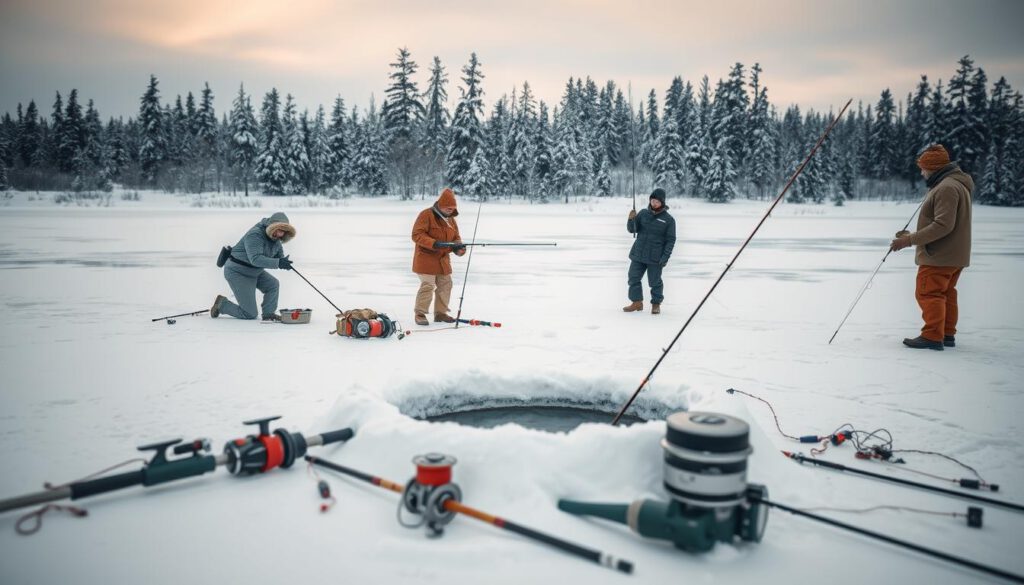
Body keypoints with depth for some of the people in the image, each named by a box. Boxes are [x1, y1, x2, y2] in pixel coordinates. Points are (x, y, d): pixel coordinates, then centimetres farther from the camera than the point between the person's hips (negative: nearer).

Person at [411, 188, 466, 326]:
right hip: (426, 258, -8)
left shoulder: (450, 218, 8)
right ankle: (420, 314, 0)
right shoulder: (426, 215, -14)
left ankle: (440, 313, 21)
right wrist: (434, 243, -31)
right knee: (428, 286, -12)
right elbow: (417, 235, -20)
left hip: (443, 259, 8)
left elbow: (455, 236, 14)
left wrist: (457, 246, -10)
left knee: (445, 285, 9)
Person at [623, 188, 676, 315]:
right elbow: (632, 229, 4)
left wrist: (665, 256, -11)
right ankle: (637, 302, 19)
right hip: (638, 254, 4)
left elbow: (670, 240, -3)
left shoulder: (668, 219, -4)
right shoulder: (643, 213, 4)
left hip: (655, 257, -4)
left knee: (655, 281, 4)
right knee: (634, 278, 6)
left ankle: (656, 304, 21)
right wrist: (631, 219, -16)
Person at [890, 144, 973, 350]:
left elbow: (943, 225, -25)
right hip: (954, 255, 11)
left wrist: (910, 239, -23)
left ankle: (932, 336, -7)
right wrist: (911, 236, 14)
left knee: (928, 293, -7)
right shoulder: (956, 184, 17)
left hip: (939, 256, -11)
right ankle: (947, 334, 22)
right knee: (945, 294, 16)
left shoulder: (947, 187, -18)